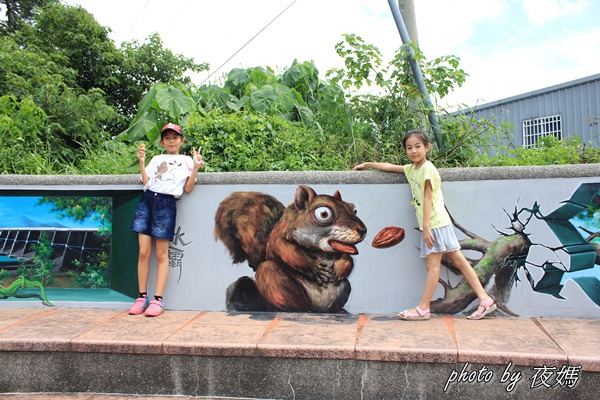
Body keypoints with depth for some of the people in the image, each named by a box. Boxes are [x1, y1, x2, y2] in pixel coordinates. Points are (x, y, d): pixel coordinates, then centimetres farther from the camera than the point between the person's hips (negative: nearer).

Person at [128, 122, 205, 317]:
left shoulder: (186, 160, 13)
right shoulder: (156, 159, 21)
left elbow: (188, 188, 3)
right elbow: (146, 182, 11)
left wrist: (196, 167, -8)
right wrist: (141, 162, 3)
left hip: (166, 204, -3)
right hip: (147, 200, 3)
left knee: (161, 254, -2)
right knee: (143, 252, 0)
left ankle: (157, 300, 1)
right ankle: (142, 297, 8)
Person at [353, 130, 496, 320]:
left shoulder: (427, 168, -10)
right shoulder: (412, 168, 15)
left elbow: (428, 198, -15)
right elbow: (391, 167, 28)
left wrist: (426, 226, -18)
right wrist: (367, 165, 32)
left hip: (435, 222, -9)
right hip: (431, 223, 9)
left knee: (432, 264, -4)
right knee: (458, 260, 5)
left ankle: (422, 309, 0)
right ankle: (485, 299, 7)